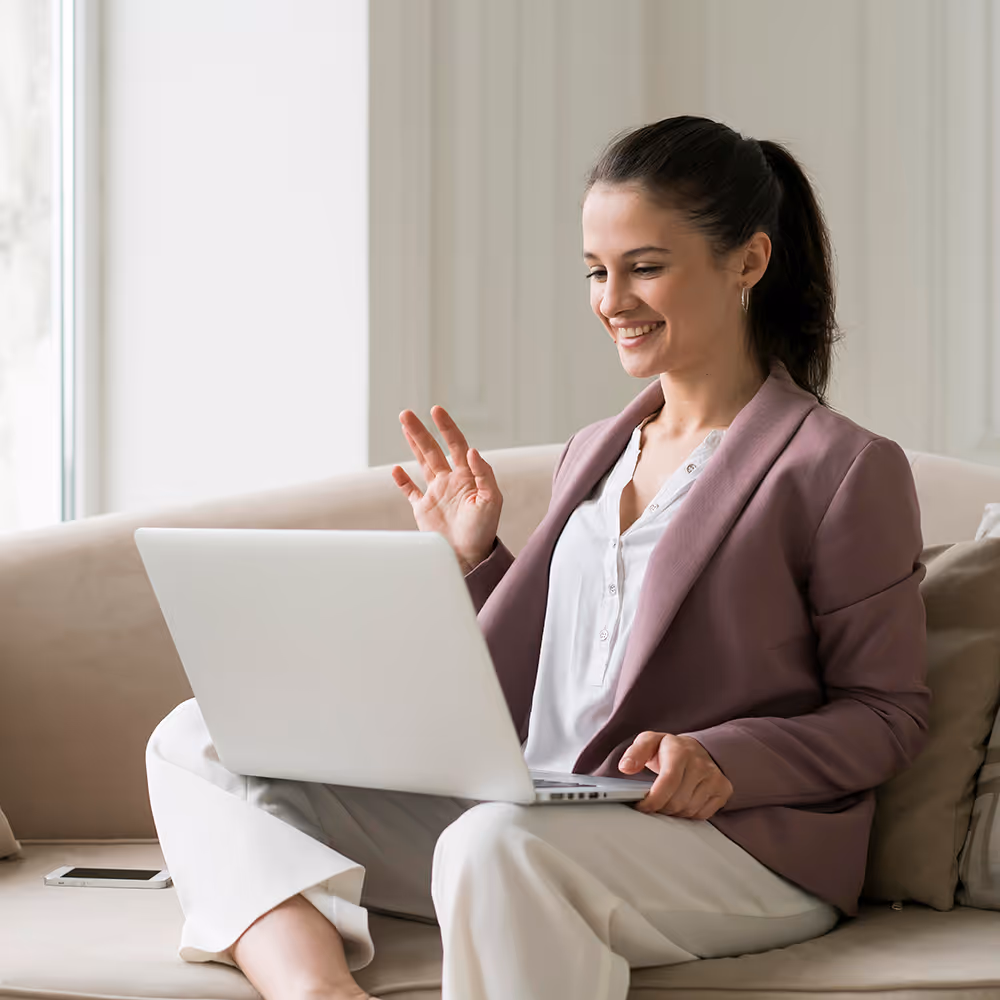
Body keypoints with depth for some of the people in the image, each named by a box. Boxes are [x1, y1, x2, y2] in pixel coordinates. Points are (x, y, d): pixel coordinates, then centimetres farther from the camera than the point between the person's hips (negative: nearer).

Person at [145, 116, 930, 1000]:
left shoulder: (846, 469, 0)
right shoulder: (593, 454, 21)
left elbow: (888, 713, -2)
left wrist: (723, 760, -17)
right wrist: (473, 560, 11)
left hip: (738, 848, -7)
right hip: (528, 813, 8)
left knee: (496, 841, -41)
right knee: (198, 743, -7)